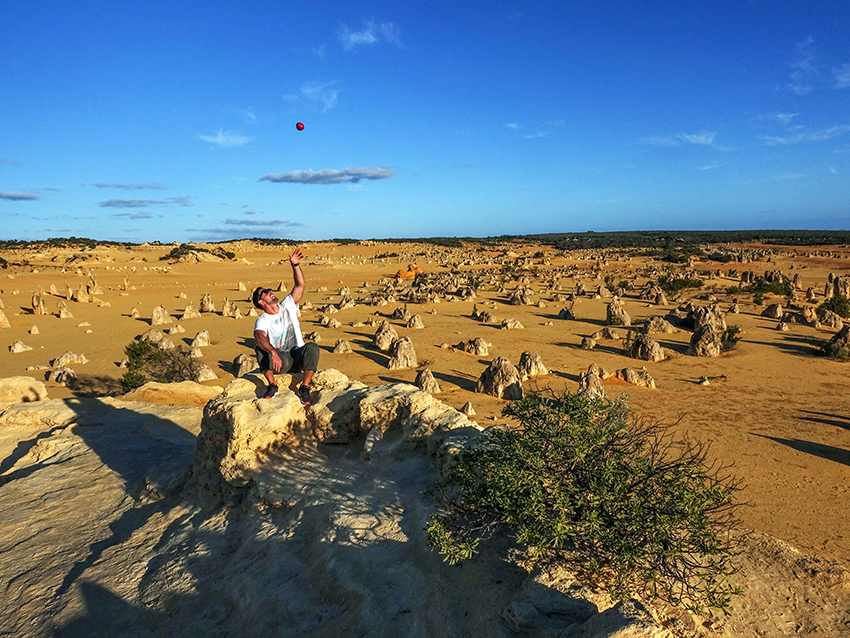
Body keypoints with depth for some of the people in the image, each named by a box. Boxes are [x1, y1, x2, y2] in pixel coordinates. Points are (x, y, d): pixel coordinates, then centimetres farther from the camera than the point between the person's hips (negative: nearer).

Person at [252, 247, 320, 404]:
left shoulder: (287, 306, 6)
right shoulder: (262, 321, -6)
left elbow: (300, 285, -4)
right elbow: (259, 337, -29)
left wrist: (295, 265, -20)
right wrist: (273, 352, -49)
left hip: (298, 357, 2)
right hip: (280, 361, -2)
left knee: (312, 347, -30)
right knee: (261, 347, -30)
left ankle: (304, 388, -20)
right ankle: (272, 386, -16)